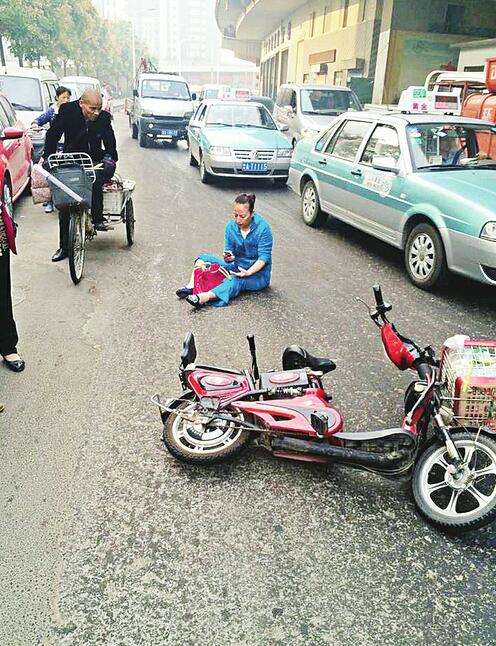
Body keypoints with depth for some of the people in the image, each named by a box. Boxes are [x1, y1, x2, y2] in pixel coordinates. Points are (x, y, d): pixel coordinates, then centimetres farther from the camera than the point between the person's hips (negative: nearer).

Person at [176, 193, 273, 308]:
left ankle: (205, 297, -59)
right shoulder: (231, 226, -2)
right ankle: (191, 287, -29)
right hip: (237, 267, 6)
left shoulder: (263, 228, -17)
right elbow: (229, 250, 2)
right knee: (204, 258, -5)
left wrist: (248, 272, -34)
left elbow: (264, 257, -20)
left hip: (258, 273, -6)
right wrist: (228, 257, -23)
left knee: (237, 280, -39)